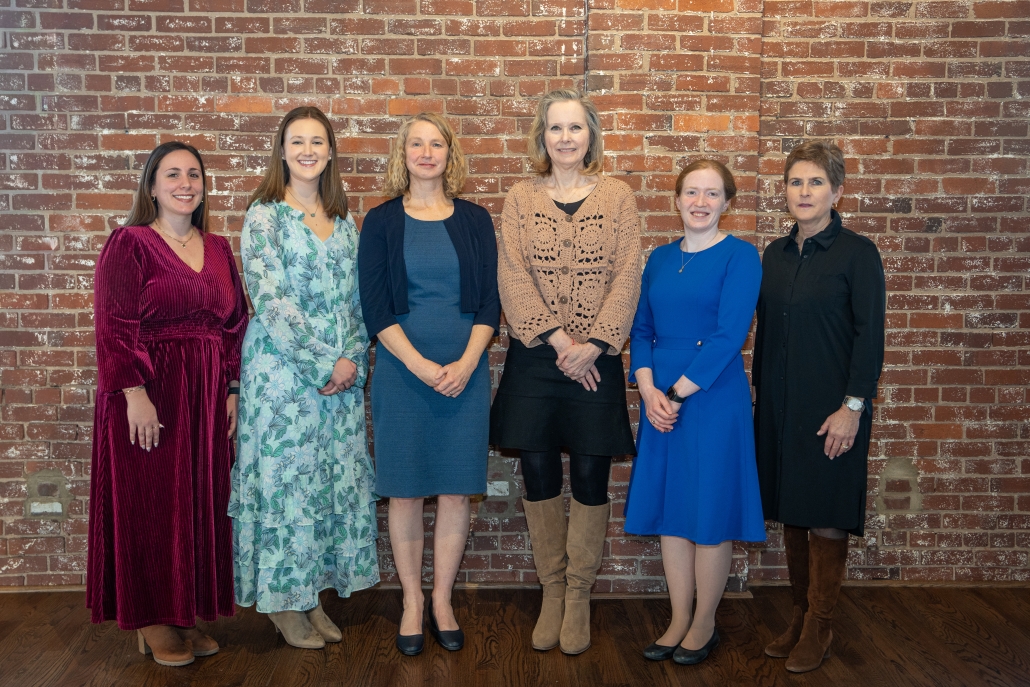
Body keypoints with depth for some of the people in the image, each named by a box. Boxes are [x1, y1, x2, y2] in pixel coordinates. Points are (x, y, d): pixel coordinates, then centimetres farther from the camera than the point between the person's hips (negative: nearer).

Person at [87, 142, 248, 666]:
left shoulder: (218, 249, 12)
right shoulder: (129, 243, -5)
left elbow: (235, 323, 12)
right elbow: (115, 326, -12)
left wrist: (232, 391, 7)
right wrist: (135, 393, -19)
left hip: (206, 397, 6)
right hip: (149, 393, -5)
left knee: (200, 502, 9)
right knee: (149, 504, 2)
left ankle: (187, 612, 22)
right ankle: (151, 621, 16)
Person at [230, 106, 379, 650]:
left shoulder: (344, 222, 12)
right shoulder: (265, 217, -4)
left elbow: (357, 299, 11)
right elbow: (271, 301, -13)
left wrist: (354, 359, -4)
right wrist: (323, 363, -15)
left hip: (343, 375, 5)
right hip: (282, 371, -5)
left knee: (337, 479, 8)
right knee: (287, 477, 1)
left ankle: (313, 596, 22)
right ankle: (284, 604, 16)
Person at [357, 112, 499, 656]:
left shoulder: (474, 220, 8)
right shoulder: (381, 221, 4)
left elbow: (489, 300, 4)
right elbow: (374, 306, -3)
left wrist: (466, 364, -10)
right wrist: (421, 366, -13)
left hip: (466, 371, 1)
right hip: (402, 370, -1)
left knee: (456, 490, 4)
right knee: (405, 490, 4)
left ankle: (442, 600, 19)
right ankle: (412, 601, 18)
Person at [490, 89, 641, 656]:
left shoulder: (617, 196, 5)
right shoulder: (520, 198, 6)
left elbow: (627, 275, -3)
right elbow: (512, 275, -4)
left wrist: (591, 343, -13)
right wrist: (557, 338, -14)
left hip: (595, 359, 0)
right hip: (534, 356, 1)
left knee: (590, 478, 4)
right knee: (539, 475, 6)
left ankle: (579, 595, 21)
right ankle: (551, 591, 23)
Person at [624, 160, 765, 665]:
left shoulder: (739, 257, -7)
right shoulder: (660, 258, 10)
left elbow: (729, 335, -15)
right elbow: (641, 329, 9)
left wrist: (678, 394, -15)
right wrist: (648, 390, -7)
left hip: (713, 400, -5)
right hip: (661, 400, 5)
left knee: (710, 513, 5)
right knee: (669, 510, 10)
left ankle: (704, 624, 22)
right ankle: (678, 622, 24)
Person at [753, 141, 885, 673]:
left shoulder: (857, 253, -7)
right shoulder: (775, 254, 10)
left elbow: (870, 336, -10)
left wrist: (852, 406, -16)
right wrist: (760, 390, 11)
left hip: (831, 407, -5)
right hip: (779, 406, 5)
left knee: (825, 517, 1)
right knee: (791, 513, 11)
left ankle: (818, 628, 13)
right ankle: (800, 615, 23)